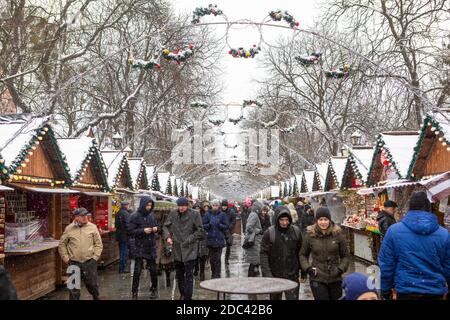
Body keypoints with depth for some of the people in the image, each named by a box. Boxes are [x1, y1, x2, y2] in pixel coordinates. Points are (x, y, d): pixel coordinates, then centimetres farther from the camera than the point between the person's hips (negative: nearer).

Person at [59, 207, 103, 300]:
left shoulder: (92, 227, 0)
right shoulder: (69, 229, 2)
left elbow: (98, 244, 4)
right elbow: (62, 244, 11)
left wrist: (95, 257, -3)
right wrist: (65, 257, 4)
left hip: (89, 262, 0)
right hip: (74, 263, 0)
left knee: (92, 285, 11)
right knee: (74, 289, 7)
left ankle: (96, 297, 34)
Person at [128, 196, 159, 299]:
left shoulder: (151, 215, 5)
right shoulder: (135, 216, -9)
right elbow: (130, 231, -11)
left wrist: (156, 229, -5)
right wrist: (143, 231, -21)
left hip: (151, 247, 4)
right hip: (140, 247, -4)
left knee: (153, 269, 12)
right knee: (137, 271, -4)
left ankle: (154, 289, 28)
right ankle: (134, 293, 7)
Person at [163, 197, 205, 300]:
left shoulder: (194, 215, -7)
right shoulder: (173, 214, 3)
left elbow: (200, 231, -4)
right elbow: (166, 227, 12)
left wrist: (189, 240, -11)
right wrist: (167, 236, -6)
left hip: (190, 249, -4)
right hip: (177, 249, 5)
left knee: (189, 274, -6)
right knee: (179, 274, 15)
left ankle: (188, 297, -1)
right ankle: (182, 294, 31)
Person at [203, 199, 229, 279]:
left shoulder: (222, 215, 0)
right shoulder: (208, 214, 5)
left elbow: (226, 226, -2)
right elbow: (203, 225, 6)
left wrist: (219, 225, -17)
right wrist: (208, 225, -13)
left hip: (219, 239, -2)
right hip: (210, 239, 2)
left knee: (218, 259, -4)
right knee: (211, 259, 9)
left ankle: (217, 274, 5)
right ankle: (213, 274, 23)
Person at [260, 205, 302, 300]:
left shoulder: (296, 231, -1)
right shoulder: (269, 233, -9)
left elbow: (300, 252, 7)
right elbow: (264, 254, -11)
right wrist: (267, 274, -17)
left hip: (292, 276, 1)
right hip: (275, 276, -1)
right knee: (275, 297, 14)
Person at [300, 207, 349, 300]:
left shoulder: (337, 234, -2)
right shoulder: (310, 235, -3)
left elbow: (345, 255, 7)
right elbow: (303, 255, 10)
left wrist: (341, 268, -7)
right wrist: (307, 268, -5)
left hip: (335, 279, 2)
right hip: (317, 279, -2)